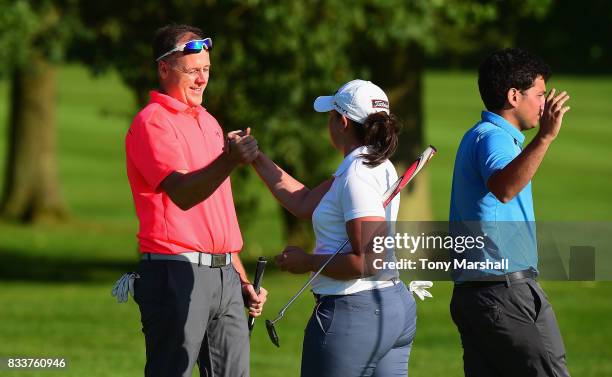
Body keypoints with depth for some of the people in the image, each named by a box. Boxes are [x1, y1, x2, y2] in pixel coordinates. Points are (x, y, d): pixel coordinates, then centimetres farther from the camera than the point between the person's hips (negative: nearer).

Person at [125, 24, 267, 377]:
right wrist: (229, 161, -37)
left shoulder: (209, 123, 19)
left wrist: (242, 279, 21)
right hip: (177, 273, -8)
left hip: (224, 273, 8)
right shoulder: (152, 122, -7)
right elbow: (182, 193, -22)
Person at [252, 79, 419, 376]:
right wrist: (258, 160, 21)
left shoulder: (357, 175, -17)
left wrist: (308, 262, -12)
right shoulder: (376, 166, 12)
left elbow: (367, 261, -23)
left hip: (353, 313, -9)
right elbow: (304, 204, 18)